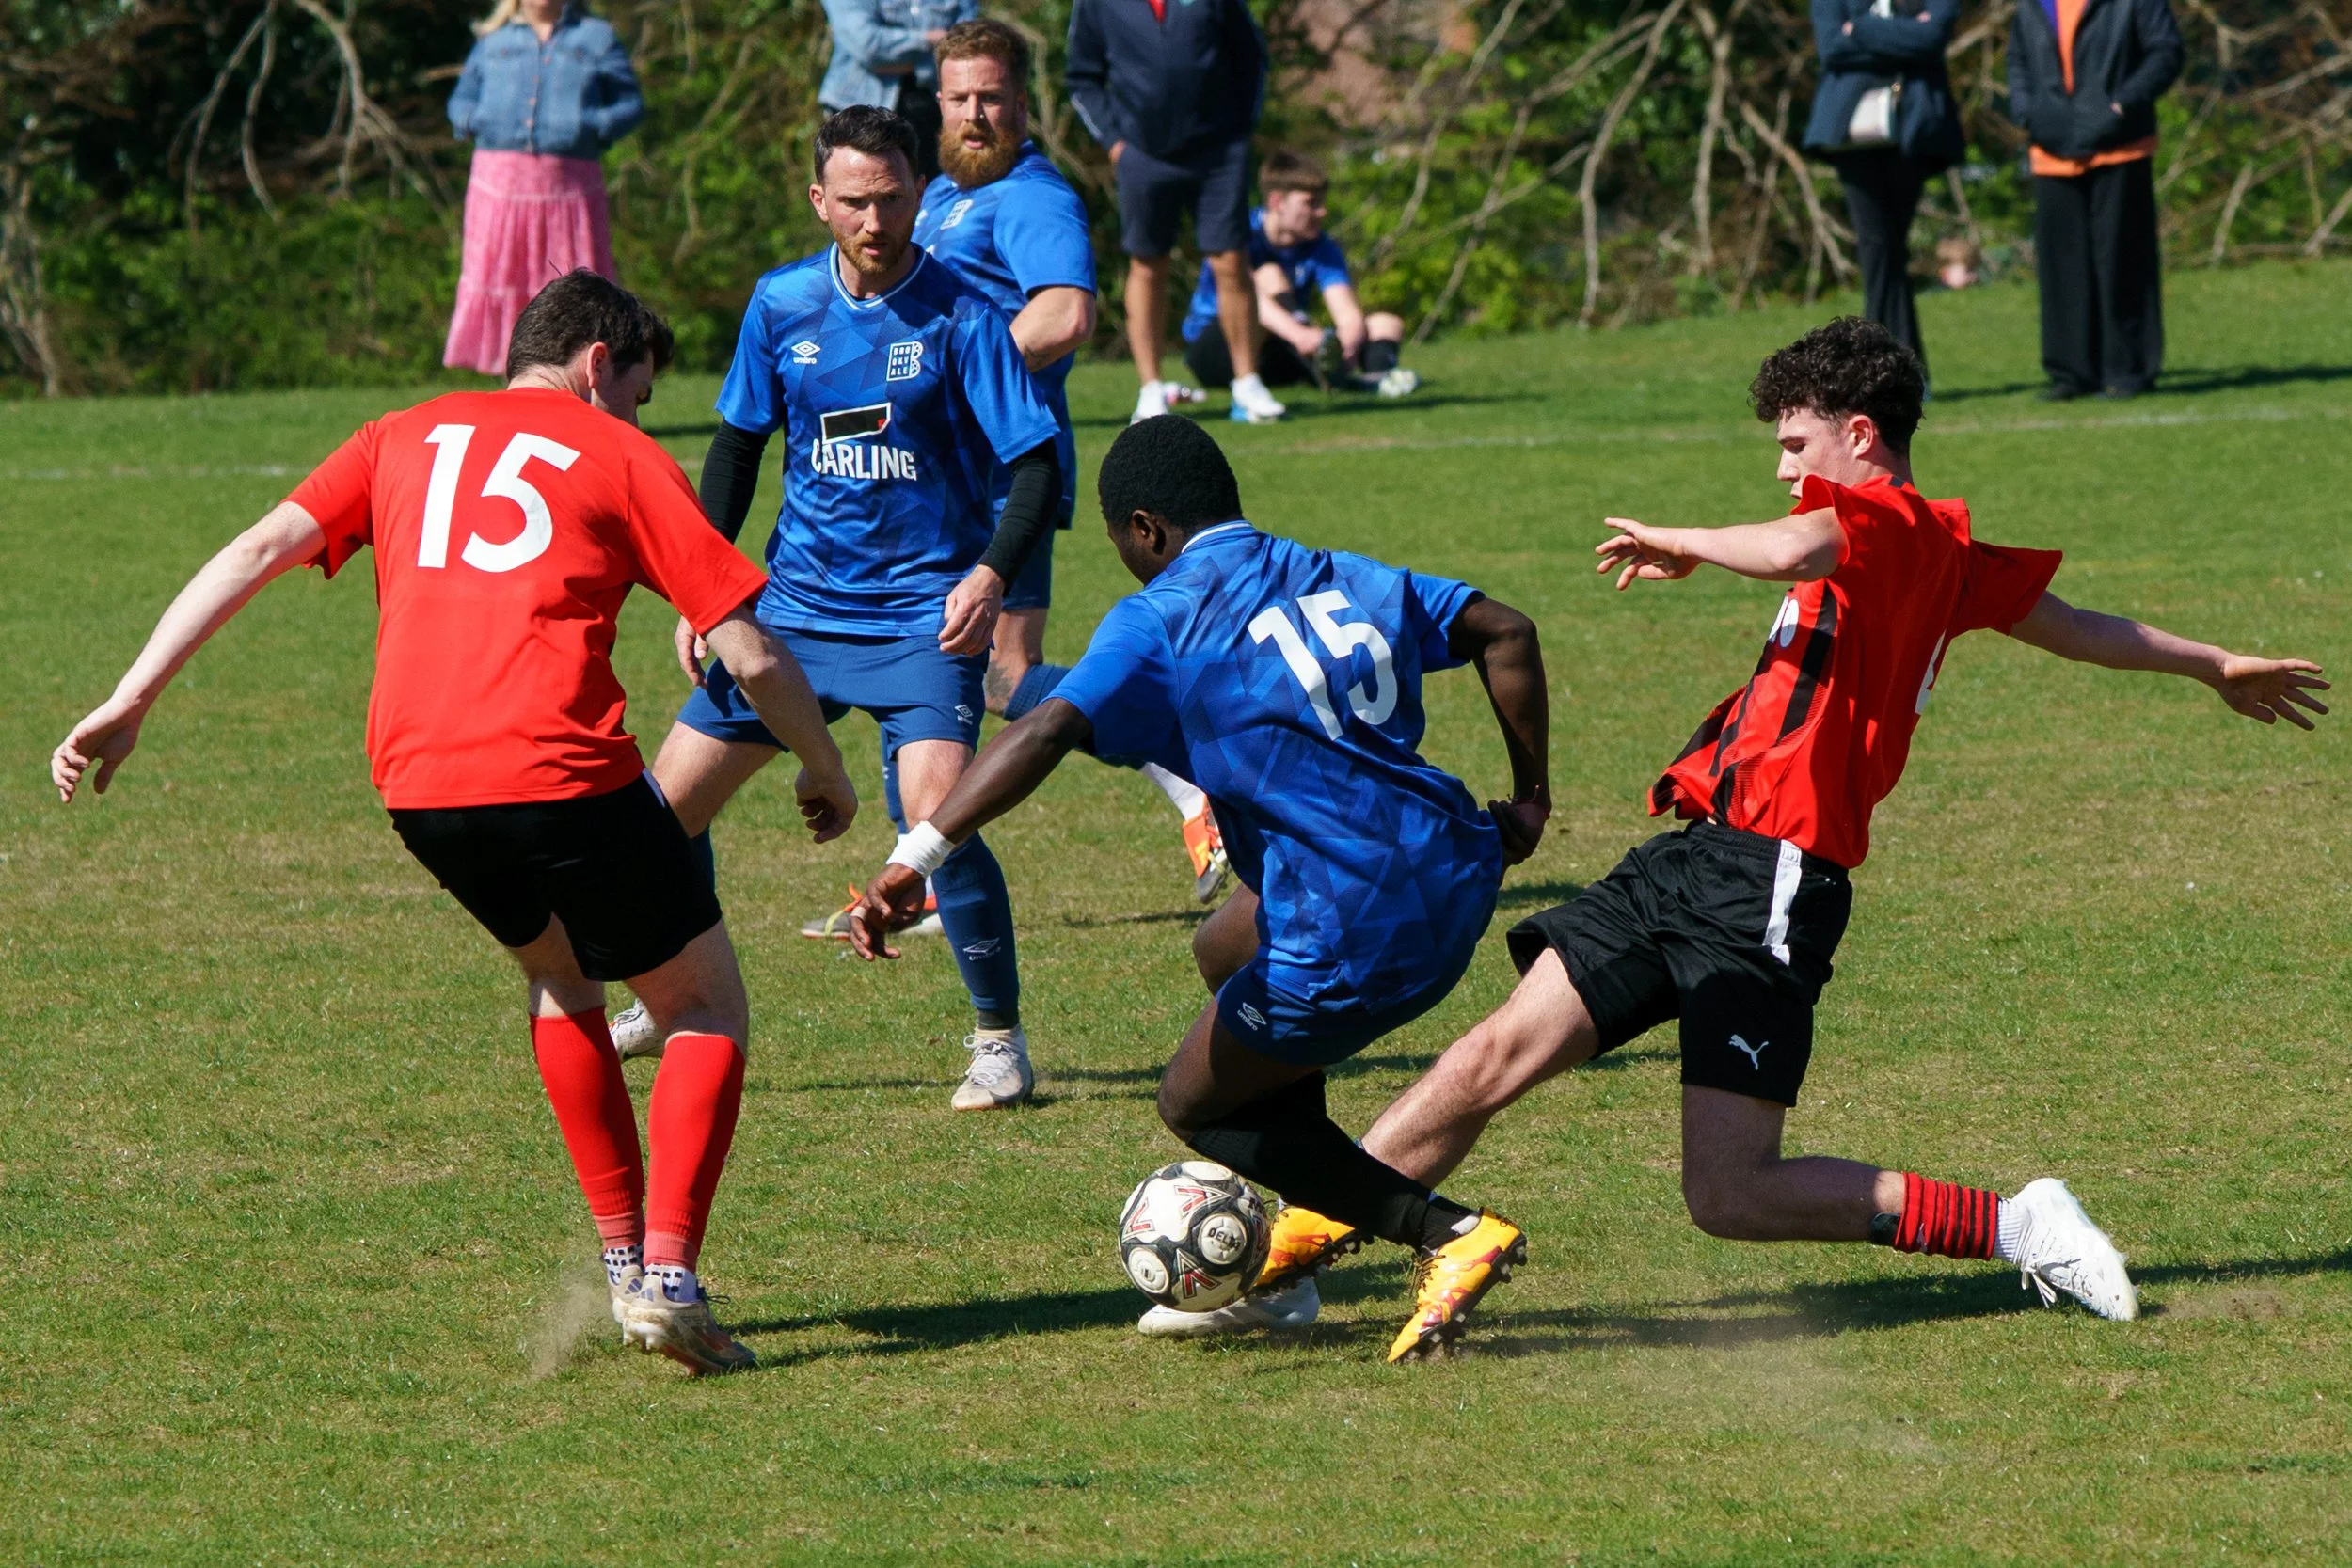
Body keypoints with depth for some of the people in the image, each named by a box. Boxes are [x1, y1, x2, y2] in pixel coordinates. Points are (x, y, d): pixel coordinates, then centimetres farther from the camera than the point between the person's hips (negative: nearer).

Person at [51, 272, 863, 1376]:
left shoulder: (409, 436, 22)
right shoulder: (620, 456, 11)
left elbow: (257, 551, 10)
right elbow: (750, 654, 6)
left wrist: (128, 704, 7)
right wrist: (824, 769, 23)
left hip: (417, 786, 5)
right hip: (562, 775, -5)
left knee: (556, 973, 31)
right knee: (706, 1007, 12)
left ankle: (622, 1254, 27)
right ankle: (667, 1275, -5)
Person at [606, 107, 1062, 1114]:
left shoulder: (960, 315, -11)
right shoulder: (782, 305, 2)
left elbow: (1037, 466, -11)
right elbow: (737, 447, 15)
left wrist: (993, 575, -27)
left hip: (924, 615, -5)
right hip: (795, 606, 5)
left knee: (934, 814, -25)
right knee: (668, 802, 4)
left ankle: (1000, 1038, -9)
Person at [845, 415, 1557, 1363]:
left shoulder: (1162, 621, -5)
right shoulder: (1337, 579, 15)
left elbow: (1048, 731, -20)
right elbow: (1505, 632, 13)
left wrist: (915, 858, -26)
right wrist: (1528, 799, 21)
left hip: (1353, 945, -8)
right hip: (1454, 885, 8)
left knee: (1195, 1105, 15)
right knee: (1228, 950, 34)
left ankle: (1450, 1236, 1)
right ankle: (1308, 1223, 36)